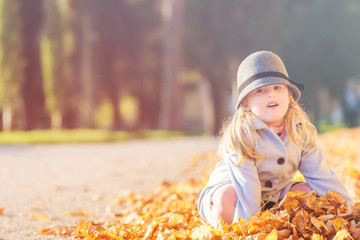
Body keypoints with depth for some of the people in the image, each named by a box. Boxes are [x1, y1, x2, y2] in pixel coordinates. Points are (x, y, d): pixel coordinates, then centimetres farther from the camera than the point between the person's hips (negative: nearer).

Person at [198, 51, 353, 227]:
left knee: (312, 192, -13)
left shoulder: (300, 130, -6)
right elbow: (245, 182, -32)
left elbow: (319, 174, -3)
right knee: (226, 199, -38)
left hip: (274, 196, 6)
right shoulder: (241, 133, -25)